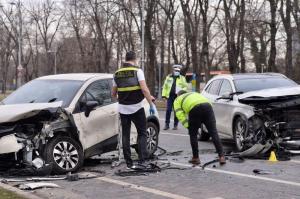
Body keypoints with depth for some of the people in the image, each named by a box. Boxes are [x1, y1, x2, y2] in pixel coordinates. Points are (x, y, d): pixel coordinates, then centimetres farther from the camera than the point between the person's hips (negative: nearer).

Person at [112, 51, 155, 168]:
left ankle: (128, 162, 10)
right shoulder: (137, 71, -6)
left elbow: (113, 94, 13)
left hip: (123, 109, 4)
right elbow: (144, 89, -16)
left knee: (125, 135, 10)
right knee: (142, 133, 7)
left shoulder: (117, 74, 8)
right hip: (137, 107, -4)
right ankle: (142, 158, -6)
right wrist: (151, 104, -12)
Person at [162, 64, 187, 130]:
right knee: (168, 110, -4)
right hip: (170, 96, 1)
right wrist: (164, 95, 6)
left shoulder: (182, 78, 8)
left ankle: (175, 125, 9)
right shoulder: (168, 77, 13)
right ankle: (167, 124, 2)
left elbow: (185, 86, 7)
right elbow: (165, 86, 14)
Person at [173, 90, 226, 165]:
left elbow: (180, 115, 11)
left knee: (193, 134, 14)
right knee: (213, 133, 3)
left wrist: (187, 126, 7)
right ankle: (221, 157, -3)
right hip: (207, 105, 4)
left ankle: (195, 158, 19)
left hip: (195, 109, -4)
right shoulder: (194, 94, 43)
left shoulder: (178, 100, 30)